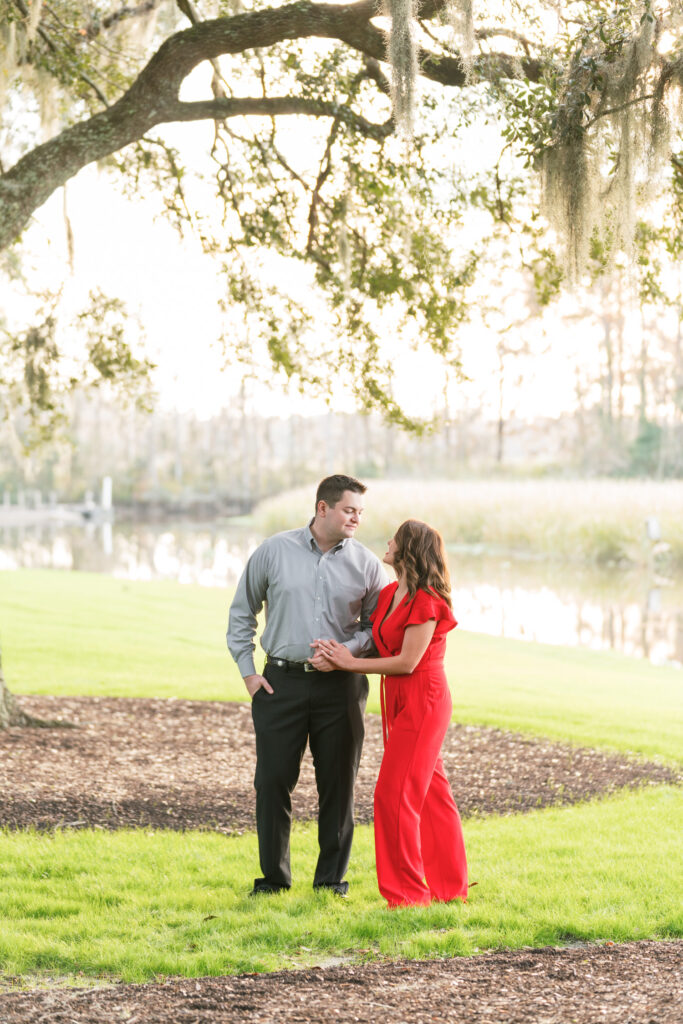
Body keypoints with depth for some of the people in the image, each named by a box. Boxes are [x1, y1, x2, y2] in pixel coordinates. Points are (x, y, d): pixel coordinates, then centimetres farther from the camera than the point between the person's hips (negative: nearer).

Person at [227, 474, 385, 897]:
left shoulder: (367, 564, 2)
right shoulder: (273, 552, 1)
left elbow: (377, 627, 7)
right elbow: (242, 613, 10)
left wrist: (344, 652, -11)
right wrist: (248, 671, 3)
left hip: (340, 685, 0)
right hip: (281, 683, 0)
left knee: (338, 784, 5)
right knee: (273, 780, 2)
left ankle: (332, 878, 17)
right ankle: (273, 876, 15)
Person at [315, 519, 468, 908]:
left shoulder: (426, 601, -16)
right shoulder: (390, 595, 11)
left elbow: (407, 662, -19)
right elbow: (378, 644, 15)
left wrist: (350, 663, -13)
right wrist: (340, 654, 2)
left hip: (422, 701, -9)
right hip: (399, 701, 9)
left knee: (396, 793, -8)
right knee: (430, 793, 14)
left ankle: (408, 891, 1)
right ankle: (449, 885, 22)